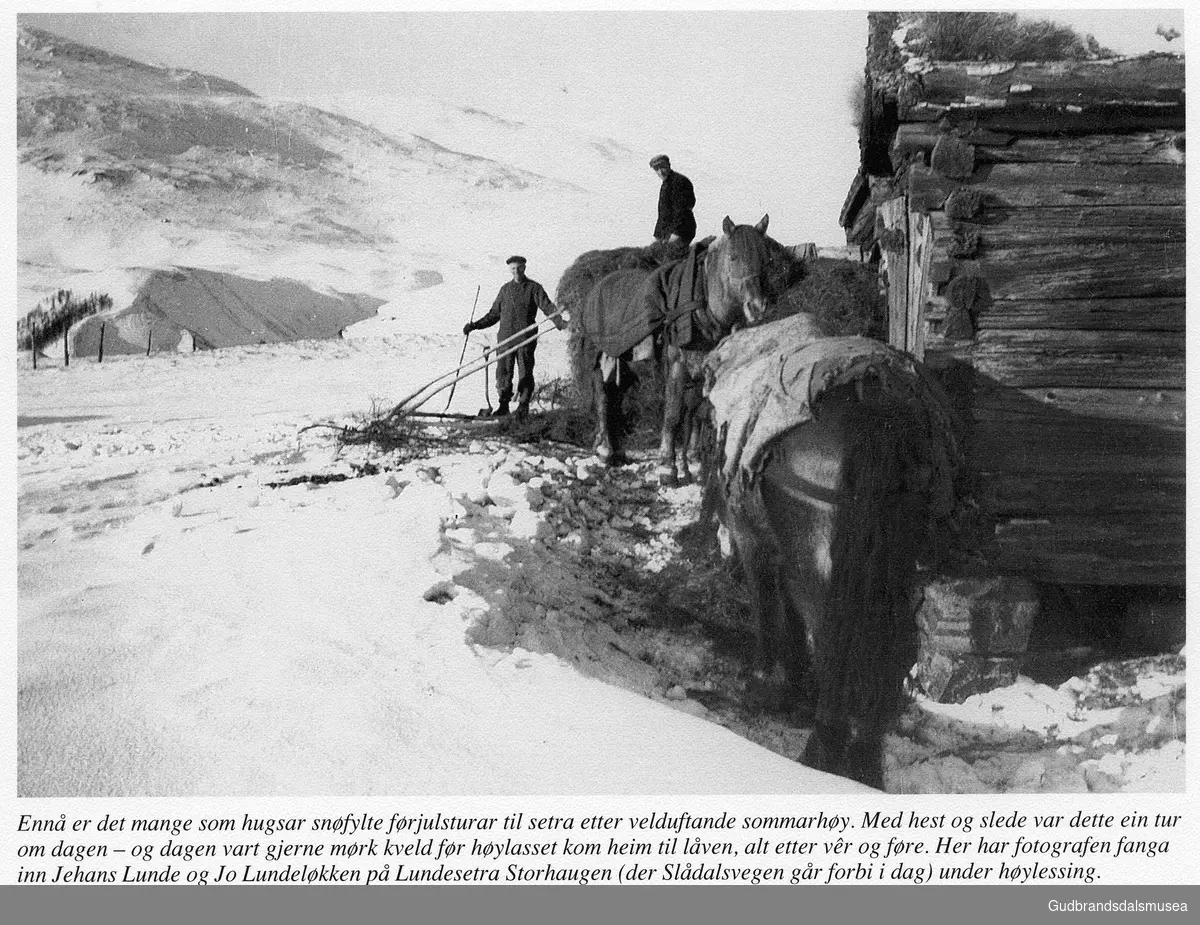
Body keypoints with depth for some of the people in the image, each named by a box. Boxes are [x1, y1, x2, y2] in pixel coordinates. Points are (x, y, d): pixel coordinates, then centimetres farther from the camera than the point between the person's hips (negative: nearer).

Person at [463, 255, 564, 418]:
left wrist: (559, 322, -27)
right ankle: (504, 405, 11)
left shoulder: (534, 288, 3)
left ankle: (523, 406, 9)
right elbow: (494, 314, 21)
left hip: (526, 338, -3)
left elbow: (547, 307, -10)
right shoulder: (505, 289, 15)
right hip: (505, 337, 3)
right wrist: (475, 325, 14)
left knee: (525, 373, 0)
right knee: (503, 372, 0)